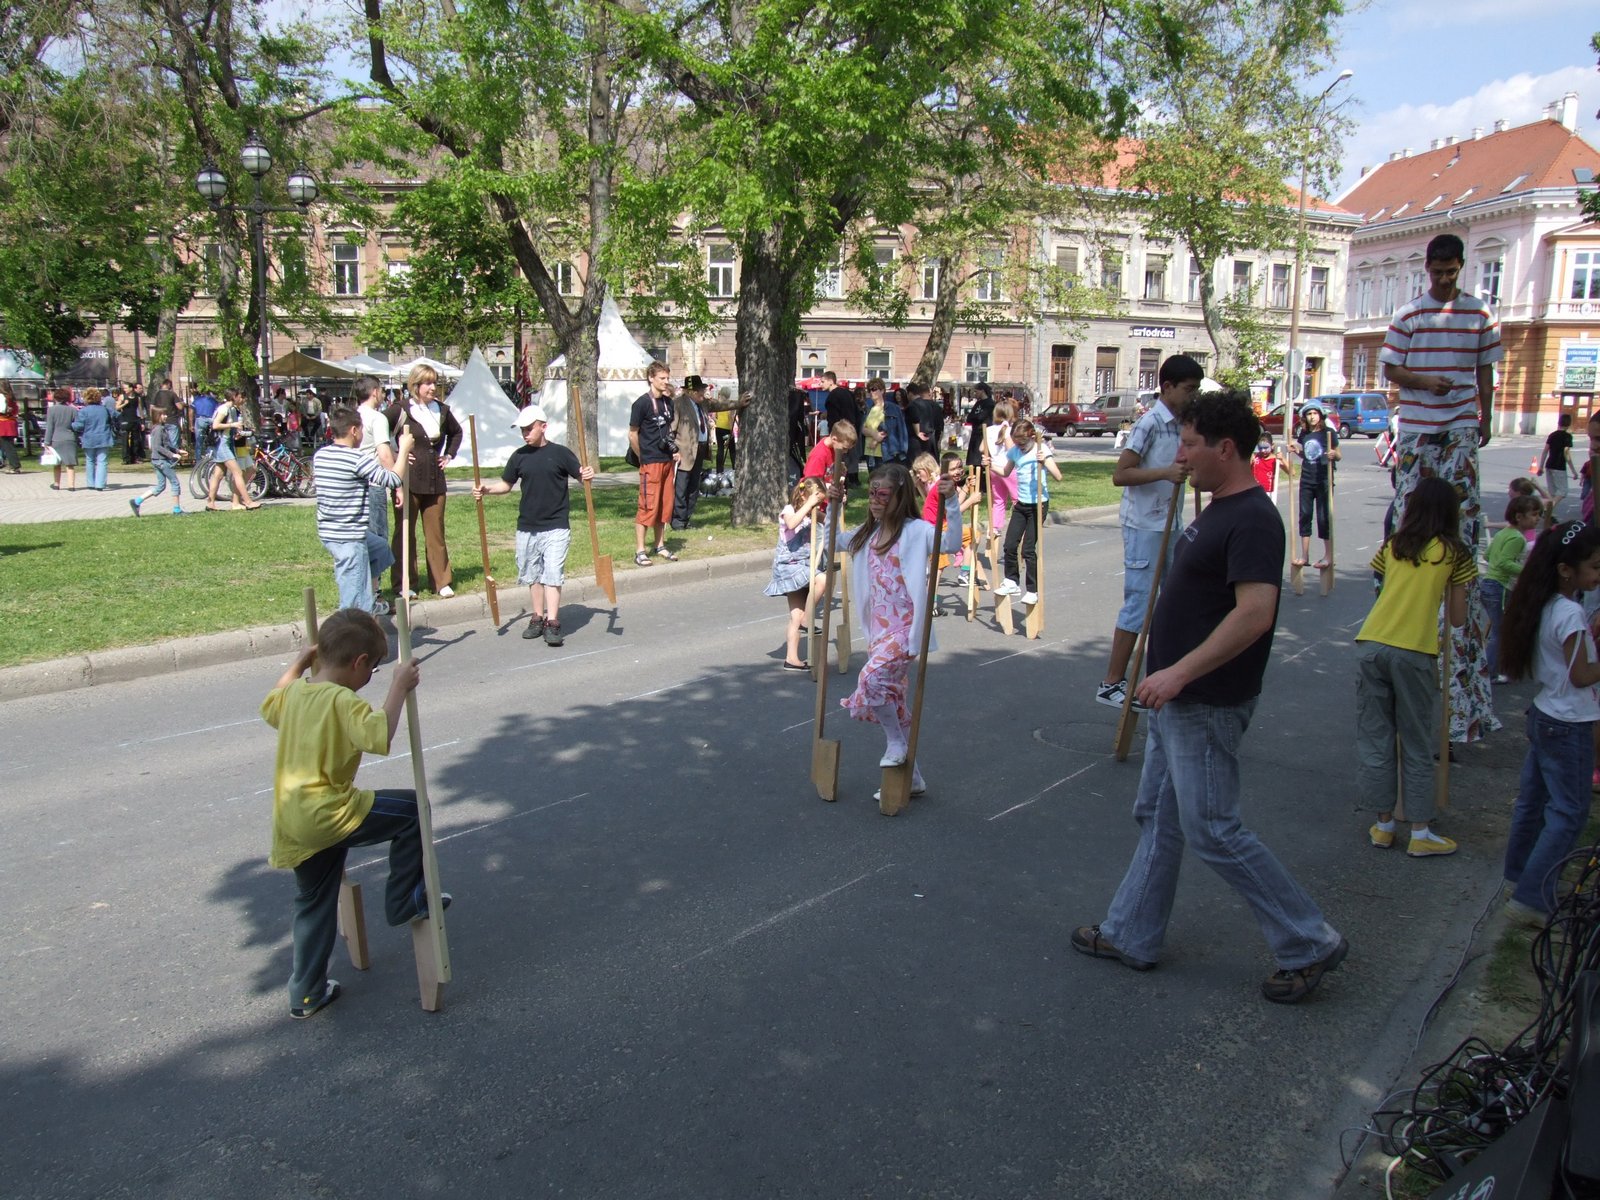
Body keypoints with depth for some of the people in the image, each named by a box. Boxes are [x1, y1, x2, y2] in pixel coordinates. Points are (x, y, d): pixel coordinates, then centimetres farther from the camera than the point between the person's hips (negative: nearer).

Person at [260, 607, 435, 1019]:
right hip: (329, 815, -9)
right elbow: (379, 736, -33)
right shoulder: (344, 702, -17)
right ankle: (404, 901, 10)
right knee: (412, 809, 3)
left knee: (314, 904, 21)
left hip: (291, 823, 9)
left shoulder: (293, 694, 9)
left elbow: (269, 707, 33)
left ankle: (306, 993, 31)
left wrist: (297, 665, 38)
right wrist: (398, 687, -24)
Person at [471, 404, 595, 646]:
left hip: (556, 527, -5)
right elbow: (506, 484, 16)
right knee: (532, 574, 12)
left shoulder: (560, 453, -5)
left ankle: (552, 622, -9)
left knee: (552, 574, -9)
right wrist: (486, 489, -3)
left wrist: (588, 475, -24)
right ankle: (538, 618, 22)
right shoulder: (519, 456, 6)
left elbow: (581, 476, -1)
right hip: (526, 528, 5)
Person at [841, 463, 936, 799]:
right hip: (878, 629, 8)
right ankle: (911, 778, 24)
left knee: (873, 679, -29)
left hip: (904, 627, -8)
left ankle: (895, 742, -2)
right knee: (889, 702, 11)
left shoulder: (916, 531, -10)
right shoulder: (867, 534, 11)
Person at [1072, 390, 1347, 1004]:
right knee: (1158, 817, 16)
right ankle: (1131, 935, 28)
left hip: (1207, 705, -11)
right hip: (1178, 698, 11)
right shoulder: (1219, 509, 11)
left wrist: (1179, 672, -30)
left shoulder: (1253, 520, -20)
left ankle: (1309, 944, 12)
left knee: (1213, 829, -2)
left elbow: (1255, 613, -30)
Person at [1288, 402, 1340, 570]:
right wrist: (1296, 450, 2)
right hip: (1306, 480, 4)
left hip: (1324, 480, -4)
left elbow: (1338, 455, -2)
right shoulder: (1303, 434, 6)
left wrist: (1334, 454, -23)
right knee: (1304, 515, 6)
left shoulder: (1329, 432, -6)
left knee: (1324, 517, -1)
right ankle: (1304, 554, 15)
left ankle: (1328, 555, 10)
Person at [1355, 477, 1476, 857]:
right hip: (1414, 652, -3)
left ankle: (1384, 824, 19)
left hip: (1372, 645, 3)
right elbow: (1457, 618, 7)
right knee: (1417, 745, 8)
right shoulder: (1455, 554, 5)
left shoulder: (1392, 546, 13)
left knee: (1375, 738, 11)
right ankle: (1420, 832, 13)